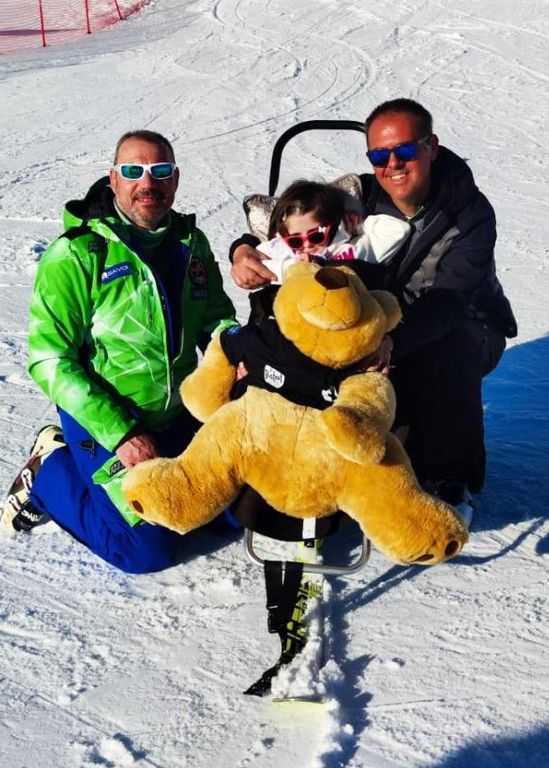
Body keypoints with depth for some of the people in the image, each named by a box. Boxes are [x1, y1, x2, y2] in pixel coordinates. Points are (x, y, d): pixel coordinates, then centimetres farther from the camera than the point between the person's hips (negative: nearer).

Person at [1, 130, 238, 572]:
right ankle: (51, 474, 15)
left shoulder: (191, 242, 1)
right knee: (146, 550, -7)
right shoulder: (75, 254, -18)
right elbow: (50, 360, -18)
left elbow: (217, 318, 10)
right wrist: (120, 435, -23)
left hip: (182, 414, 6)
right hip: (104, 422, -6)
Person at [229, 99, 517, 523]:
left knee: (447, 355, -37)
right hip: (381, 327, 4)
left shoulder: (471, 213, -24)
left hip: (466, 329, -4)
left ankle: (453, 479, -13)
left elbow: (447, 302, -38)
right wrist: (244, 250, -33)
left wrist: (389, 341, -56)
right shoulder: (361, 197, -13)